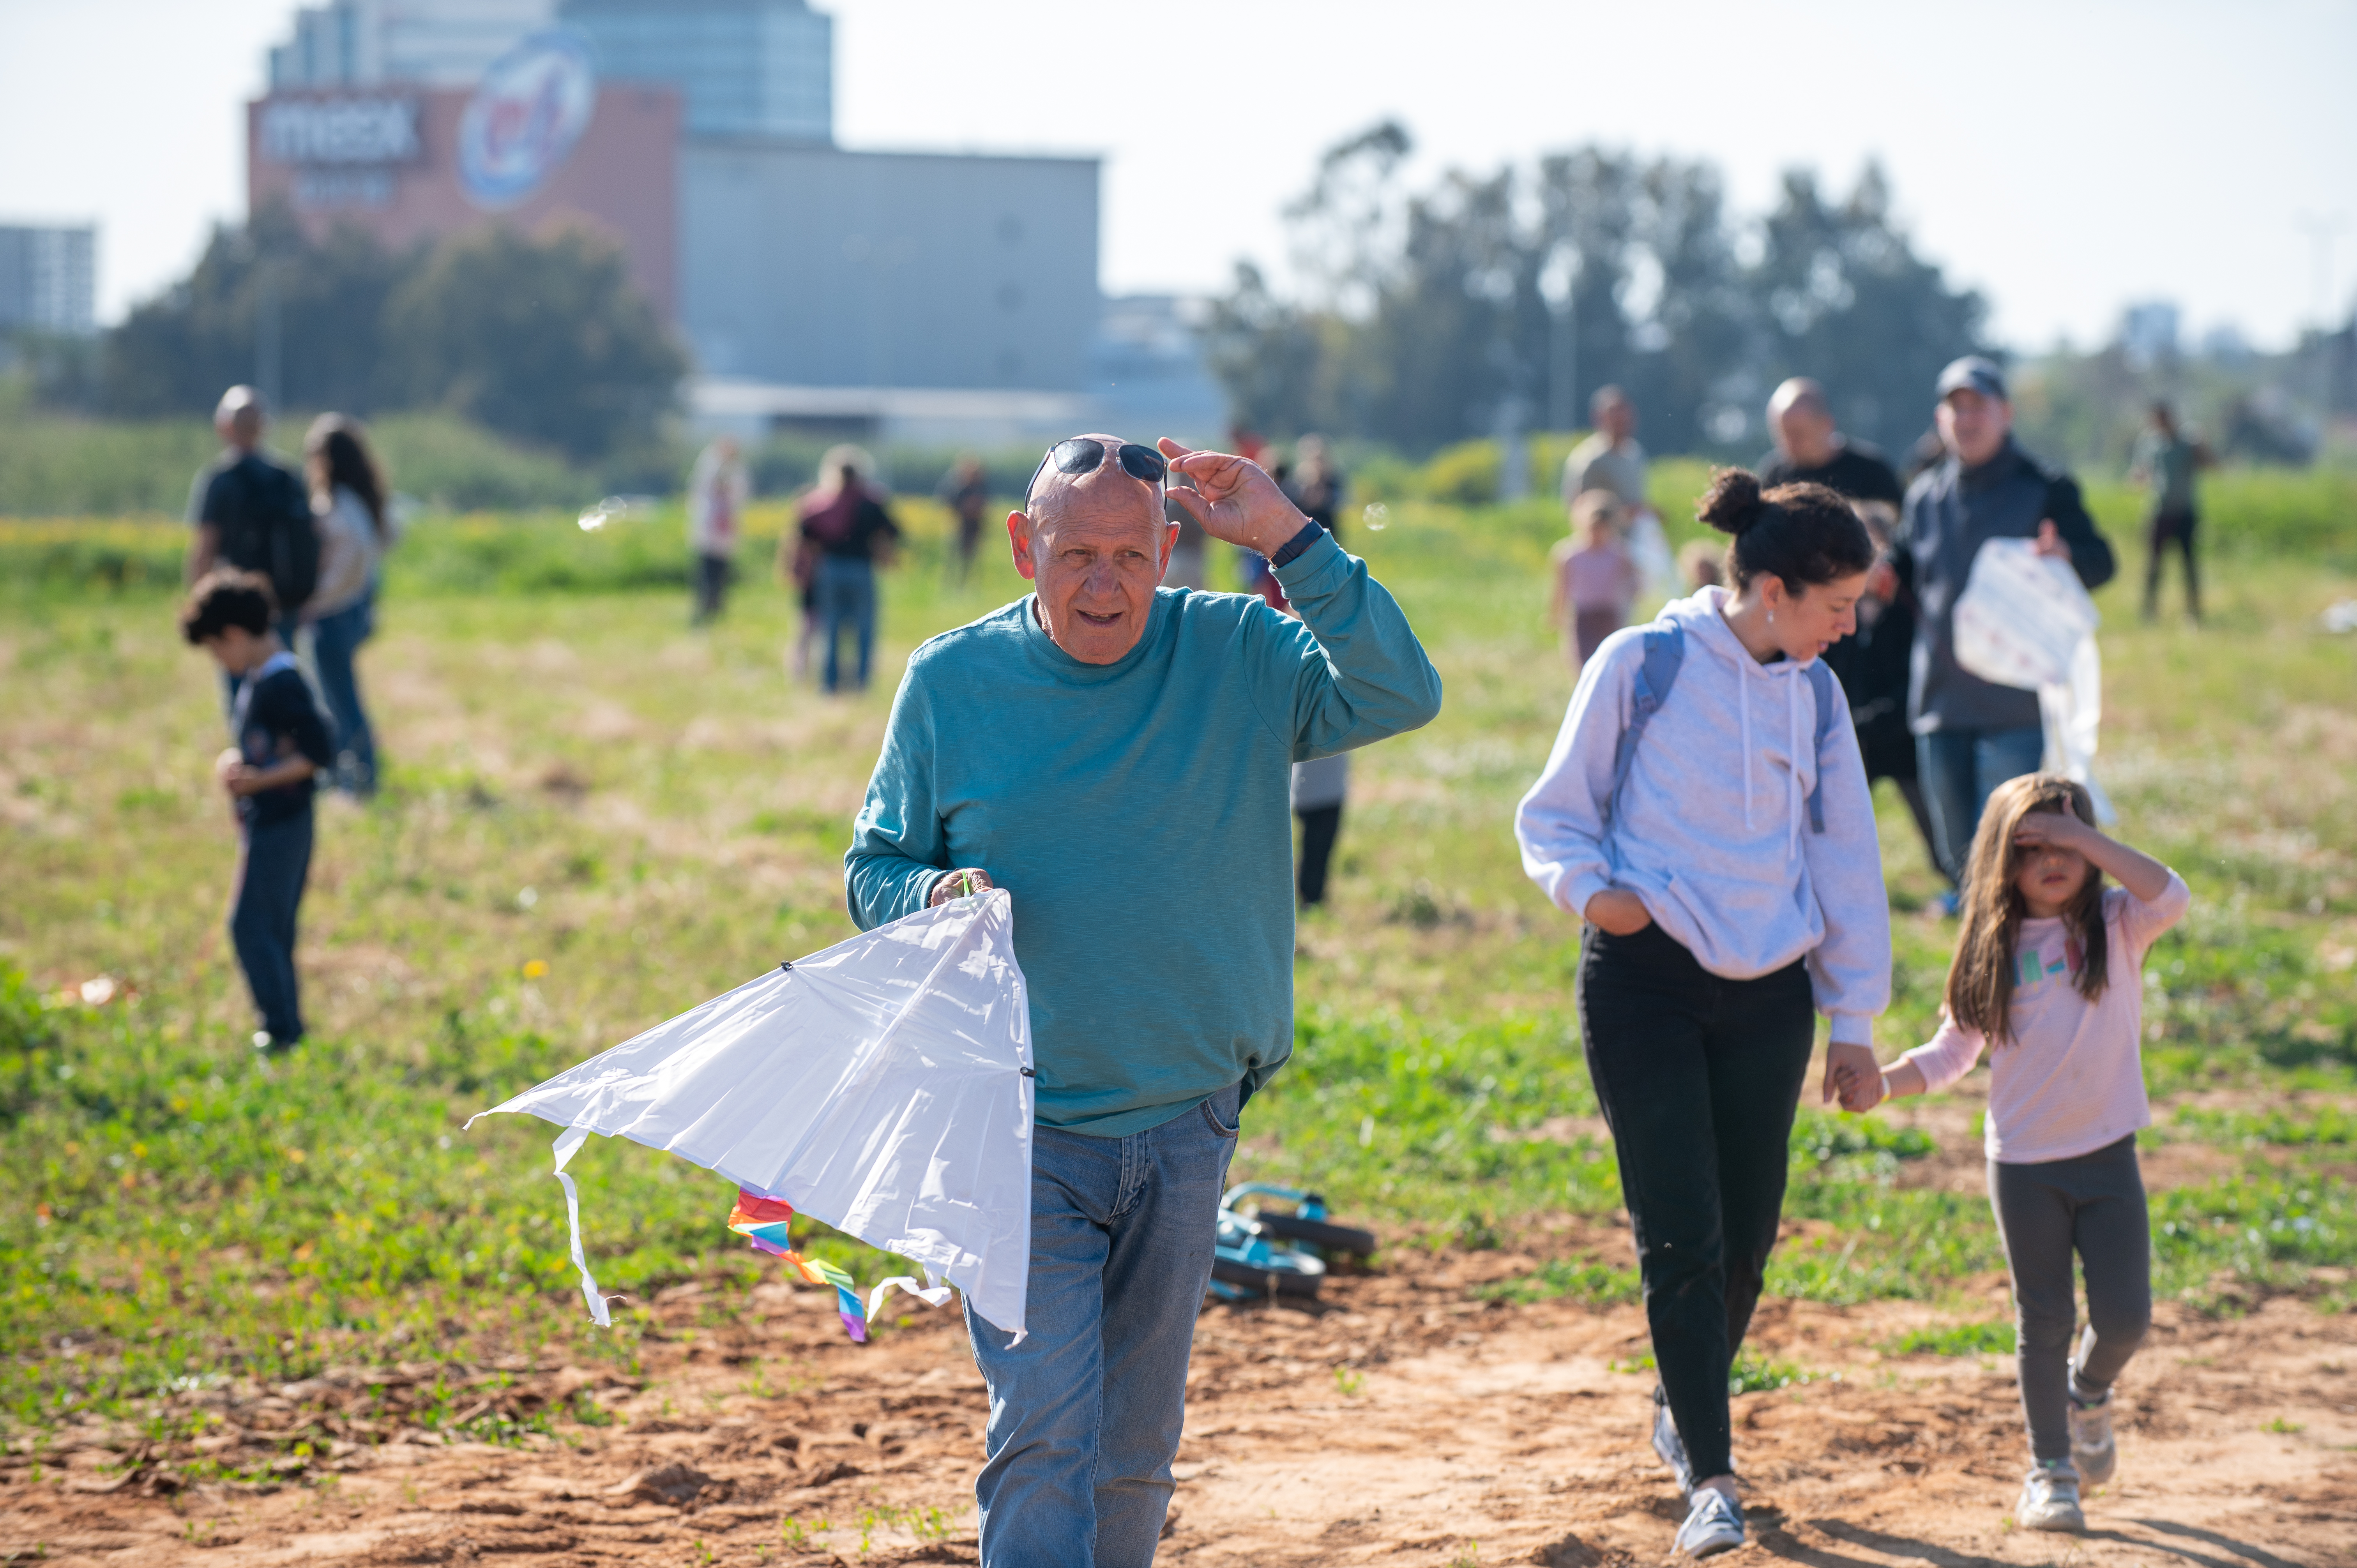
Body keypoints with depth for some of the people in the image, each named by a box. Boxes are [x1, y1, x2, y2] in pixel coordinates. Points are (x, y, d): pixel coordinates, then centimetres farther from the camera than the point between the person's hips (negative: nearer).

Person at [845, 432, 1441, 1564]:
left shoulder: (1239, 658, -1)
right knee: (1044, 1435, -14)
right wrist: (934, 897, -16)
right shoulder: (951, 683, -2)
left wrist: (1290, 540, -22)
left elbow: (1399, 696, -16)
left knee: (1135, 1451, 14)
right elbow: (874, 870, 7)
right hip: (1019, 1136, -2)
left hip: (1184, 1127, 2)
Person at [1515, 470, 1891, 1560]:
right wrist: (1588, 888, -20)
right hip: (1646, 986, -4)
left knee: (1746, 1234, 8)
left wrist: (1853, 1017, 12)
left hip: (1769, 993, 5)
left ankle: (1683, 1407, 34)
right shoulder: (1641, 666, -6)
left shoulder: (1815, 694, 8)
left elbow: (1847, 857, 13)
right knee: (1681, 1235, -10)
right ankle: (1709, 1477, -6)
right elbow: (1554, 815, 1)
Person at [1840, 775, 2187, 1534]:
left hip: (2108, 1155, 0)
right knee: (2043, 1320, 5)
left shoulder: (2117, 923, -2)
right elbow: (1955, 1048, 7)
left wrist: (2084, 836, -26)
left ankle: (2088, 1393, 33)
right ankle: (2050, 1470, 17)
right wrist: (1885, 1080, -8)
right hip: (2023, 1161, 0)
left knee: (2125, 1315, -1)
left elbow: (2171, 896, -24)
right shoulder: (1994, 949, 1)